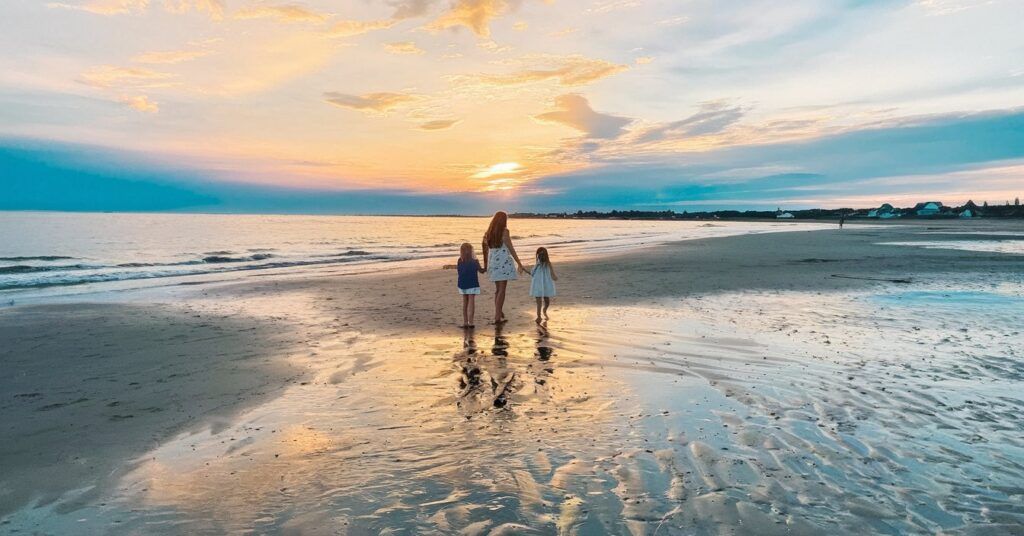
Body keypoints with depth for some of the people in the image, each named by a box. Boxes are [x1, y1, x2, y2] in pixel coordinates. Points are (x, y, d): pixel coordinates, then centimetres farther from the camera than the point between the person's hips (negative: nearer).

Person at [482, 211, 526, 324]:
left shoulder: (489, 232, 8)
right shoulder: (504, 232, -8)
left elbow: (486, 250, 12)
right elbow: (511, 249, -9)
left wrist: (485, 265, 21)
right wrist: (519, 264, -5)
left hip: (493, 263, 6)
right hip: (503, 263, -6)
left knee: (498, 289, 17)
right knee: (502, 290, -3)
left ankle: (499, 313, 25)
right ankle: (497, 317, -7)